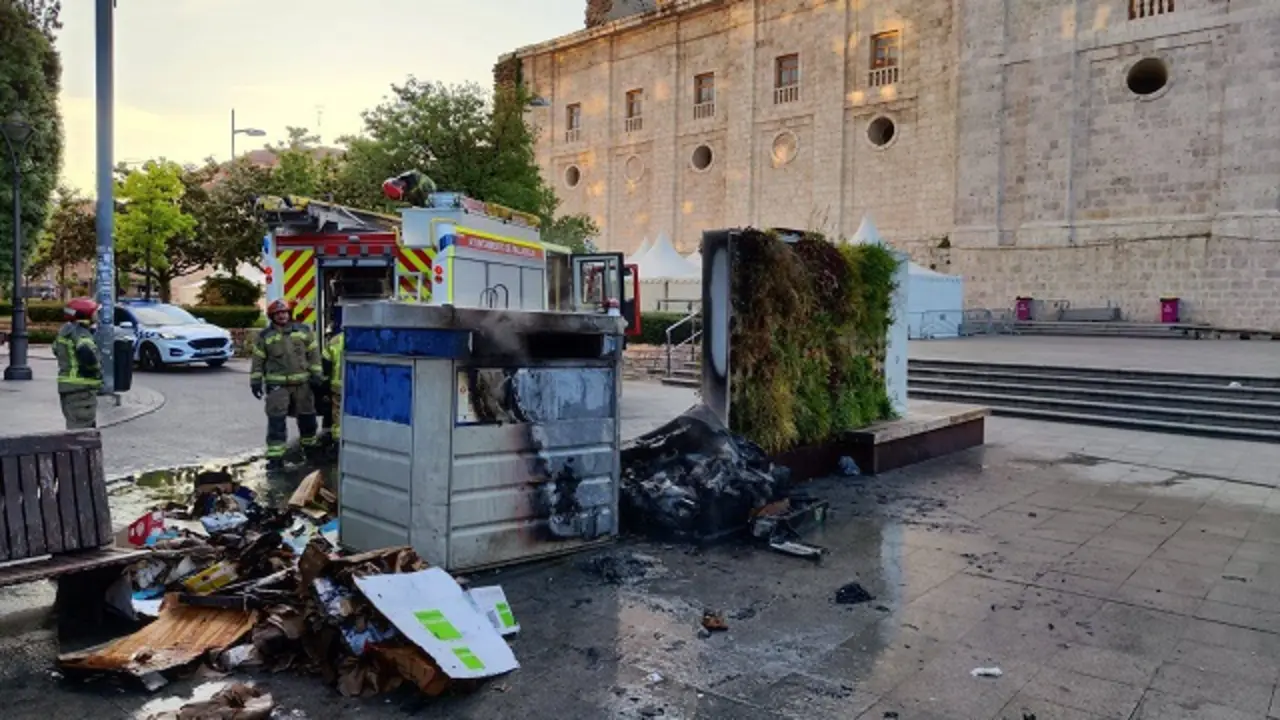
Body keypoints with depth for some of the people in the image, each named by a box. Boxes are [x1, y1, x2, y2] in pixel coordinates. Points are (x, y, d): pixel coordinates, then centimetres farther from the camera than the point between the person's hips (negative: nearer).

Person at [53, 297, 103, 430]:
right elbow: (86, 352, -35)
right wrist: (96, 368, -18)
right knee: (81, 429, -8)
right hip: (81, 389, -10)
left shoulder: (66, 331, 14)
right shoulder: (80, 333, -16)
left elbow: (56, 349, 33)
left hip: (68, 387, 10)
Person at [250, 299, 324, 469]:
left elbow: (314, 354, 7)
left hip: (302, 382, 2)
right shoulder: (265, 336, 2)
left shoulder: (303, 331, 5)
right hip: (277, 385, -2)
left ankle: (309, 446, 33)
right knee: (276, 420, -6)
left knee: (307, 416, 13)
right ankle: (275, 456, -2)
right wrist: (256, 381, 0)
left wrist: (316, 374, 2)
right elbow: (258, 360, 5)